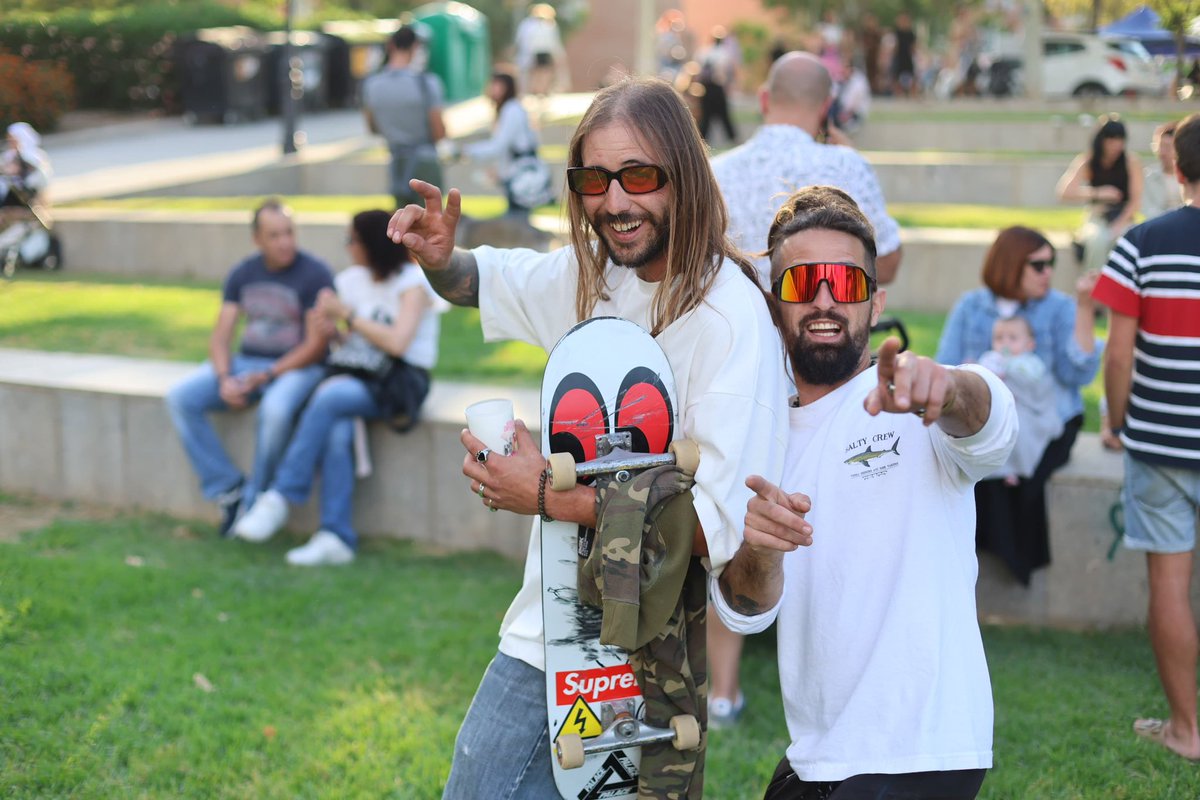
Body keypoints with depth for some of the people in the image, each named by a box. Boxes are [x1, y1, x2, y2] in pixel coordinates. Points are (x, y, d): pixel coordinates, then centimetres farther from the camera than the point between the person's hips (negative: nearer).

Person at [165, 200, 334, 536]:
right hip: (246, 362, 6)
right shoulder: (242, 274, 7)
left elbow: (316, 346, -13)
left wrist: (265, 377, -17)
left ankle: (253, 503, -17)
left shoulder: (315, 274, -9)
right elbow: (220, 336, 7)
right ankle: (228, 490, -11)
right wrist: (225, 379, -13)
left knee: (275, 409, -38)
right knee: (180, 397, -15)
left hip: (298, 366, -5)